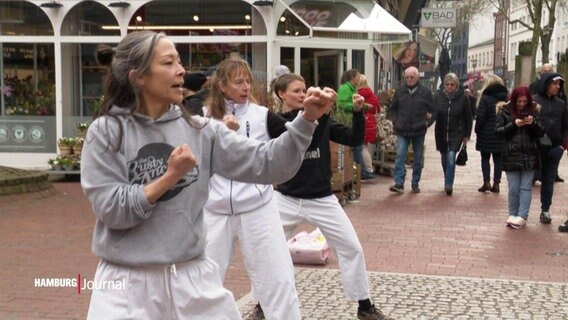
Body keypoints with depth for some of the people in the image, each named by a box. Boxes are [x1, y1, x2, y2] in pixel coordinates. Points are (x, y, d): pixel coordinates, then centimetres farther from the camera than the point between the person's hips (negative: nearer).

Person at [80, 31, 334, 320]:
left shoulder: (199, 131, 2)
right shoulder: (106, 132, -6)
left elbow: (265, 163, -4)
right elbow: (111, 210, -12)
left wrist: (307, 119, -14)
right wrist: (171, 176, -14)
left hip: (192, 278, 3)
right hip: (128, 283, -3)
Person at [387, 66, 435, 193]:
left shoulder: (425, 92, 1)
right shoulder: (400, 91, 6)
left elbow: (433, 111, 5)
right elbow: (392, 109, 16)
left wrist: (427, 123, -5)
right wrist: (395, 122, 3)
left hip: (419, 131, 0)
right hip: (402, 131, 1)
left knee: (418, 158, 7)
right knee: (400, 156, -10)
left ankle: (415, 184, 16)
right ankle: (399, 183, -11)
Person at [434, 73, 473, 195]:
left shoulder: (463, 98, -5)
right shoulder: (438, 97, -2)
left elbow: (468, 118, 2)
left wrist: (467, 135, 3)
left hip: (456, 134, -3)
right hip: (441, 133, 3)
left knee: (451, 157, -18)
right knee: (444, 159, 13)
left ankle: (448, 185, -15)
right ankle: (448, 183, 31)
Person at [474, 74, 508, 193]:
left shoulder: (485, 98, -10)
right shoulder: (505, 97, 4)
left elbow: (480, 116, -13)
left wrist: (477, 130, -2)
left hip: (487, 134, -4)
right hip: (501, 134, 4)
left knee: (485, 158, 7)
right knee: (498, 159, 8)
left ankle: (486, 182, 0)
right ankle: (496, 183, 7)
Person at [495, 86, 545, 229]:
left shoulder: (533, 111, 4)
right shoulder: (505, 111, 0)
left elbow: (541, 133, 5)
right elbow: (497, 130, -2)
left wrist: (533, 123, -15)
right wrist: (513, 124, -15)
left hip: (529, 155, 1)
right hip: (511, 156, -1)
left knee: (526, 187, 2)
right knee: (513, 189, 5)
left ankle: (522, 216, 3)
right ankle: (512, 215, 16)